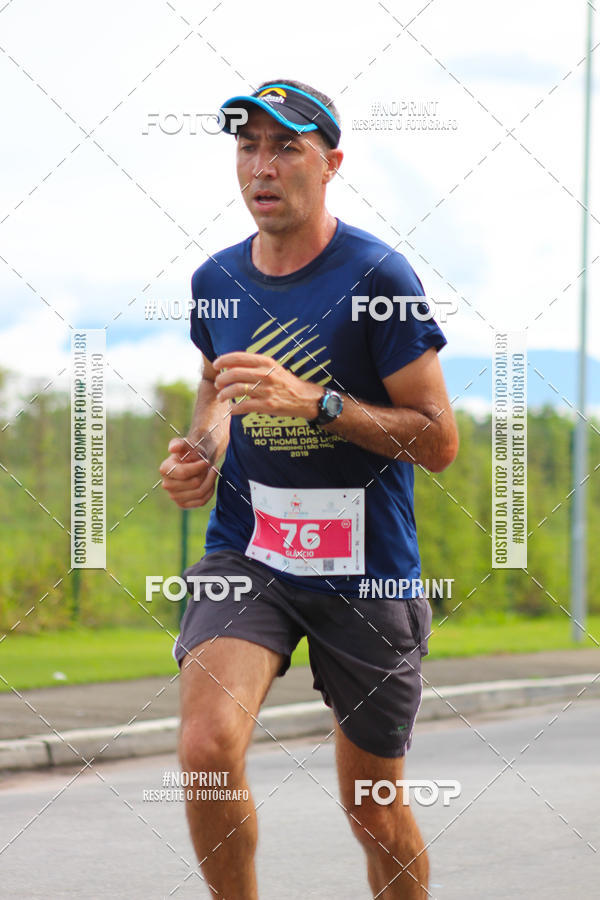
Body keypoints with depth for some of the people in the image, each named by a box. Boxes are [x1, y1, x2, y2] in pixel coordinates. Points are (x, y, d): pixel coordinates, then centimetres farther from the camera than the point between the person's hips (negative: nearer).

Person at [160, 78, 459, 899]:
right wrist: (199, 452, 3)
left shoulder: (376, 277, -11)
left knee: (374, 812, 8)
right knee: (208, 746, -25)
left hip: (366, 573, -3)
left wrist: (315, 402, -22)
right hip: (244, 553, 3)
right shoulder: (217, 280, 4)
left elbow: (439, 441, -11)